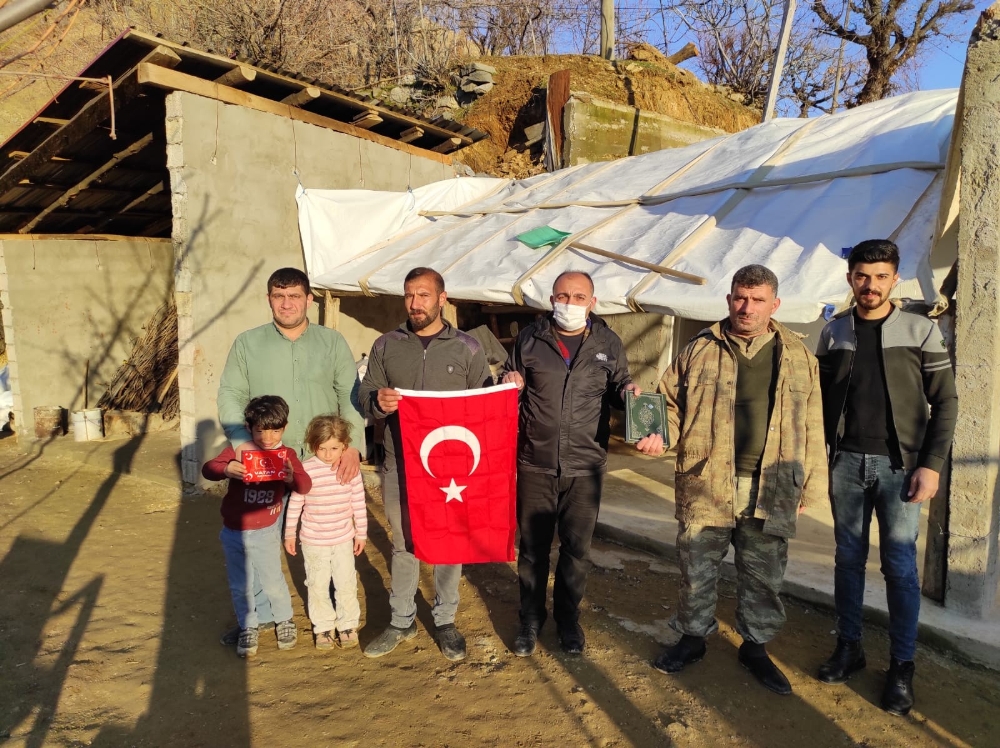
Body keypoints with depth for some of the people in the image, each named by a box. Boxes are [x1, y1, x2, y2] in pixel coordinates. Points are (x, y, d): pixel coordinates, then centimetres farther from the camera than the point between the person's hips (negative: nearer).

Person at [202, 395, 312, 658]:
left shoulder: (287, 455, -6)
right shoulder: (238, 450, -8)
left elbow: (305, 486, -16)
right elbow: (207, 468, -18)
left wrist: (291, 477, -38)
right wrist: (226, 469, -40)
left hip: (265, 532, -1)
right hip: (233, 532, 1)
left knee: (272, 581, 6)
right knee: (240, 585, 13)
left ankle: (284, 620, 33)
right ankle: (248, 627, 34)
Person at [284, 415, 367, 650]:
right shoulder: (305, 470, -16)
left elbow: (359, 503, -2)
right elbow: (295, 503, -6)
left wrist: (361, 533, 4)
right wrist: (289, 534, 2)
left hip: (344, 539, 1)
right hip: (313, 542, -1)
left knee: (347, 584, 11)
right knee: (318, 586, 12)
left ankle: (348, 625, 29)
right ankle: (323, 627, 30)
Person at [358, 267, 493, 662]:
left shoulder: (467, 348, 1)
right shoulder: (386, 346, 6)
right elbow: (365, 396, 5)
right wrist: (378, 401, -18)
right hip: (400, 465, 1)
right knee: (403, 544, 12)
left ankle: (445, 621, 26)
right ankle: (401, 621, 27)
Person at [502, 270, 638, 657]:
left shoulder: (609, 343, 1)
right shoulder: (530, 338, 0)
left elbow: (616, 390, 11)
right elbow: (511, 385, 9)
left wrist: (628, 390, -11)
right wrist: (511, 386, -13)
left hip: (585, 466, 0)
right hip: (535, 464, 0)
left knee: (576, 547, 13)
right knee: (533, 545, 11)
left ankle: (568, 619, 34)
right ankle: (531, 619, 31)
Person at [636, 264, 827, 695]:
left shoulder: (798, 357, 6)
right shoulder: (699, 350, 3)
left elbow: (812, 427, 8)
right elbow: (671, 404, 7)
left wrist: (812, 485, 6)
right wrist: (658, 434, -13)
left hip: (770, 491, 1)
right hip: (705, 485, 0)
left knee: (763, 576, 13)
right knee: (697, 570, 11)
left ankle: (755, 646, 33)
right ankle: (693, 637, 32)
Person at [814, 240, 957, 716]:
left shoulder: (921, 331, -1)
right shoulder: (834, 333, 6)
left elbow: (944, 402, -1)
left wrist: (932, 464, -9)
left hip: (899, 465, -2)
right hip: (846, 463, 2)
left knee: (900, 565, 1)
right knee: (848, 559, 10)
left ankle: (902, 666, 15)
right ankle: (849, 646, 24)